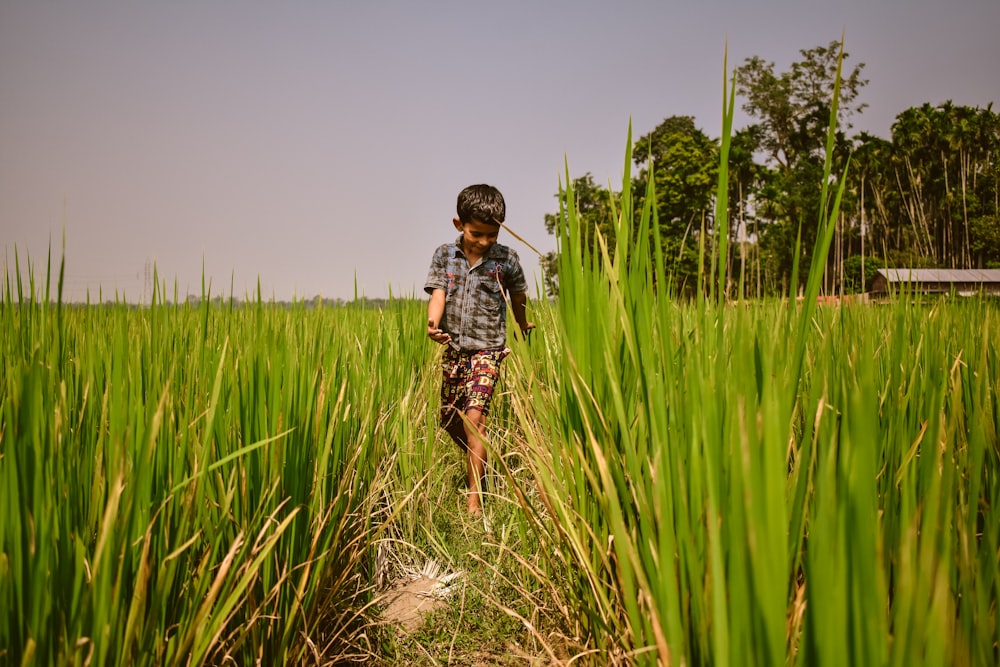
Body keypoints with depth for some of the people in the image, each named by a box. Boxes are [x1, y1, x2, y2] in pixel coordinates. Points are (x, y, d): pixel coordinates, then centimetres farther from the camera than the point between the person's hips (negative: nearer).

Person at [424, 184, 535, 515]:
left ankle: (475, 502, -13)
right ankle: (479, 463, 43)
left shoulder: (506, 259, -3)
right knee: (449, 419, 13)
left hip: (487, 348, -4)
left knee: (474, 417, -16)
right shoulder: (444, 255, 2)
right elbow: (438, 293, -11)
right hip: (453, 347, 4)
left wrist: (523, 327, 30)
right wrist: (433, 324, -31)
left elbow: (518, 296, 14)